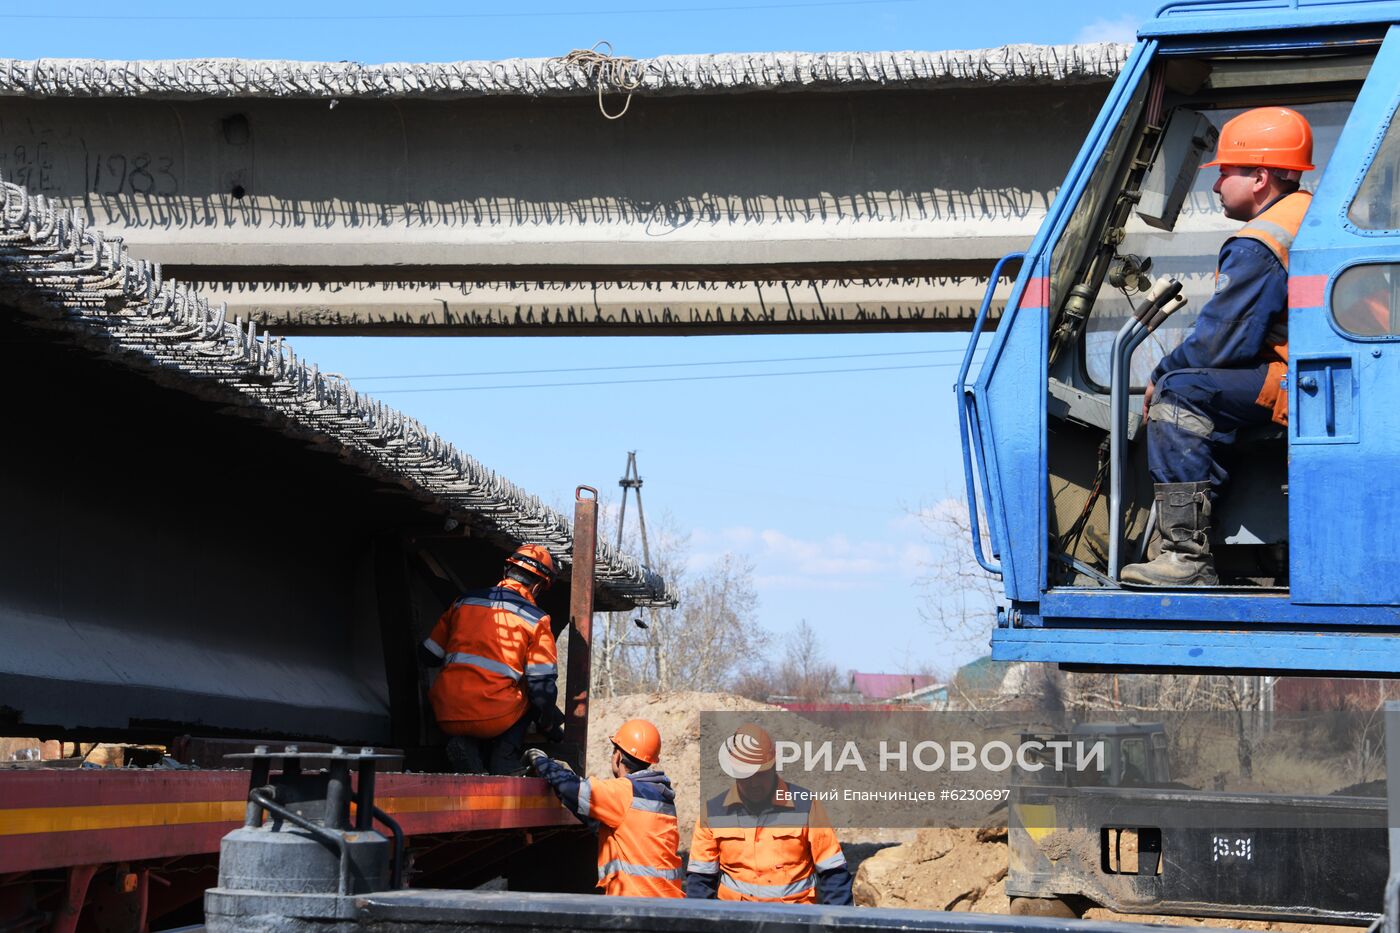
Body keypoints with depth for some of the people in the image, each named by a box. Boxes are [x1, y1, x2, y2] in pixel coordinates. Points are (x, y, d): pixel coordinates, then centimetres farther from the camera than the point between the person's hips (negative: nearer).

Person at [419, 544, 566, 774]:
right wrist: (550, 729, 15)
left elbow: (428, 655, 20)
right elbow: (543, 685, -3)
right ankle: (504, 760, 7)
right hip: (494, 718, -3)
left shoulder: (464, 601, 12)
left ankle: (468, 746, 5)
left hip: (447, 716, 3)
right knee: (534, 696, 26)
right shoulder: (536, 619, 1)